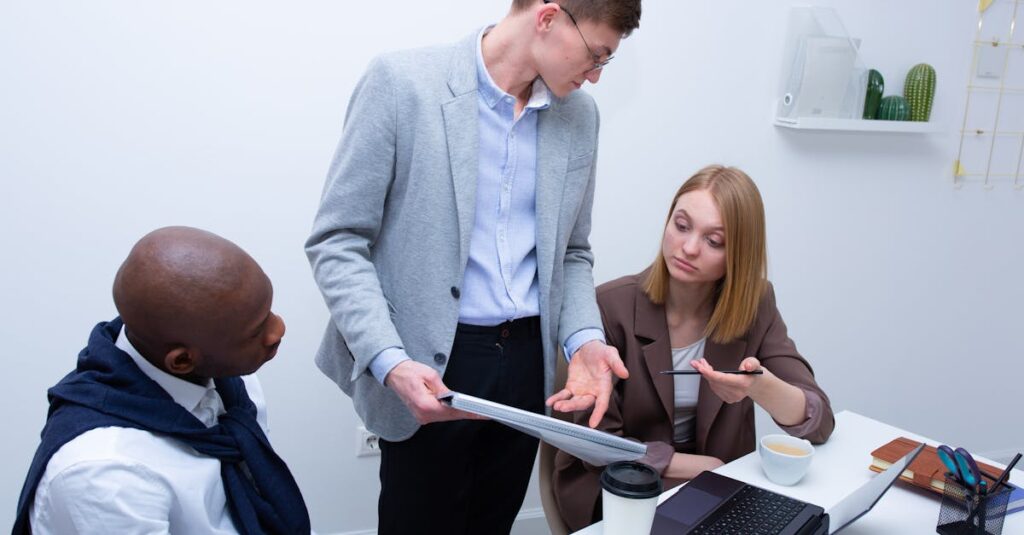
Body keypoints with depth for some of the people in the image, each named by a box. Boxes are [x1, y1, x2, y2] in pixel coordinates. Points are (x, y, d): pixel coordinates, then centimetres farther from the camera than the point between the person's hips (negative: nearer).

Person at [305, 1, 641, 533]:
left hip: (529, 362, 5)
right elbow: (336, 241, -10)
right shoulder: (401, 82, -11)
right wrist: (390, 362, -22)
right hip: (431, 370, -4)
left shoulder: (579, 115, 6)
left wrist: (583, 339, -4)